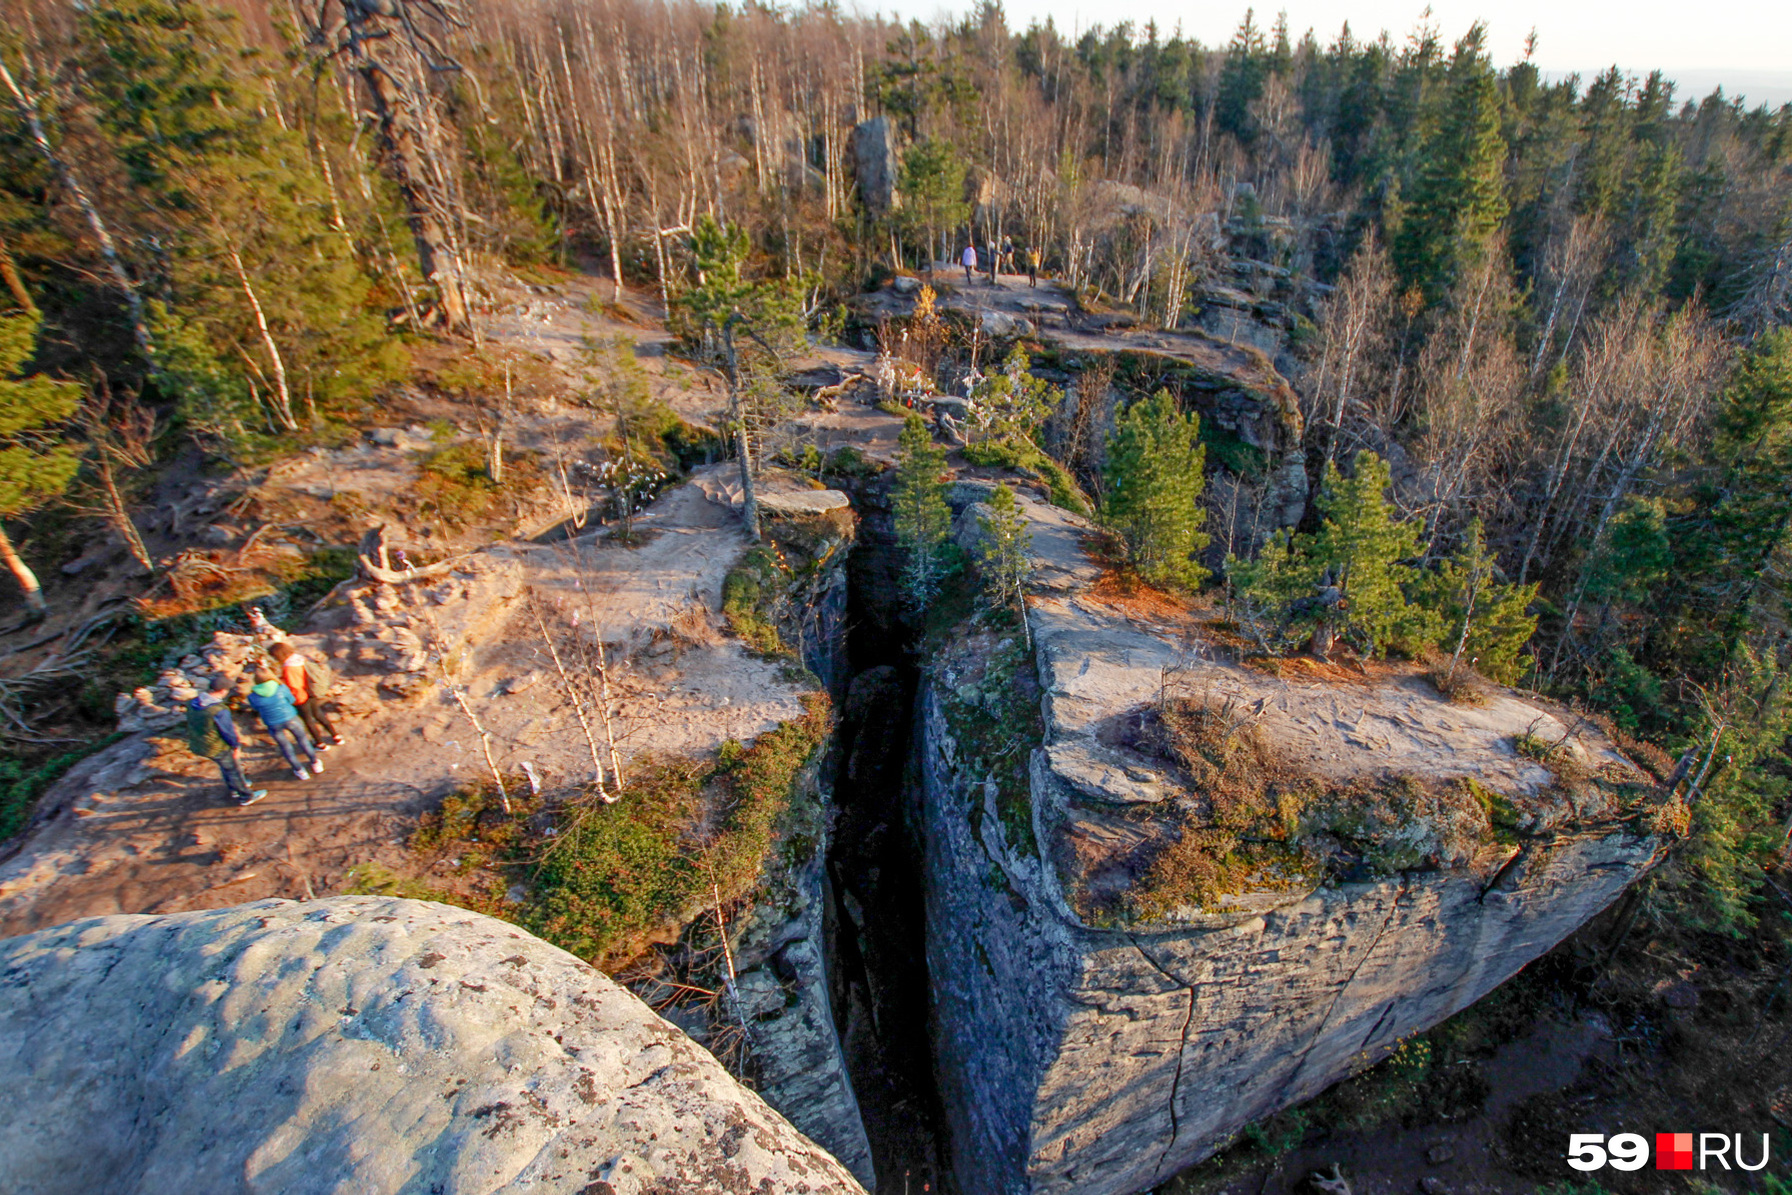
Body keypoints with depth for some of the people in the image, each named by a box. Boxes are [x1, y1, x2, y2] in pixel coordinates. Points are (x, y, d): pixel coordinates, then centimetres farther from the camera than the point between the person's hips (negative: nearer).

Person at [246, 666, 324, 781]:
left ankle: (300, 771, 34)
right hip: (290, 719, 0)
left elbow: (256, 708, 3)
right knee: (302, 740, 23)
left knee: (286, 747, 20)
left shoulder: (253, 697, -18)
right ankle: (315, 763, 38)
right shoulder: (281, 688, -20)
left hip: (274, 725, 0)